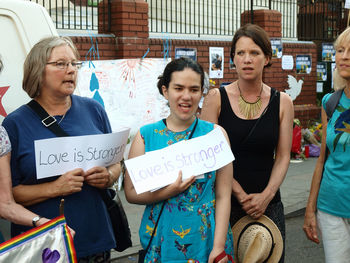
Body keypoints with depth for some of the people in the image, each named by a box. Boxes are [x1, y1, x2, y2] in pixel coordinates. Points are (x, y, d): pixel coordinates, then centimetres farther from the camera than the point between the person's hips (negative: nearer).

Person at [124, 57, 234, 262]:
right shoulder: (146, 135, 0)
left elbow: (223, 195, -3)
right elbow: (131, 193, -1)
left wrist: (219, 246, -9)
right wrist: (168, 192, -17)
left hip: (207, 240, 0)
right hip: (161, 243, 0)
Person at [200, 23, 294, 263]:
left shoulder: (282, 102, 3)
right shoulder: (217, 98, -3)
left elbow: (283, 156, 2)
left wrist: (266, 195, -12)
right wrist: (240, 195, -13)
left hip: (268, 204, 2)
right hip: (223, 202, -2)